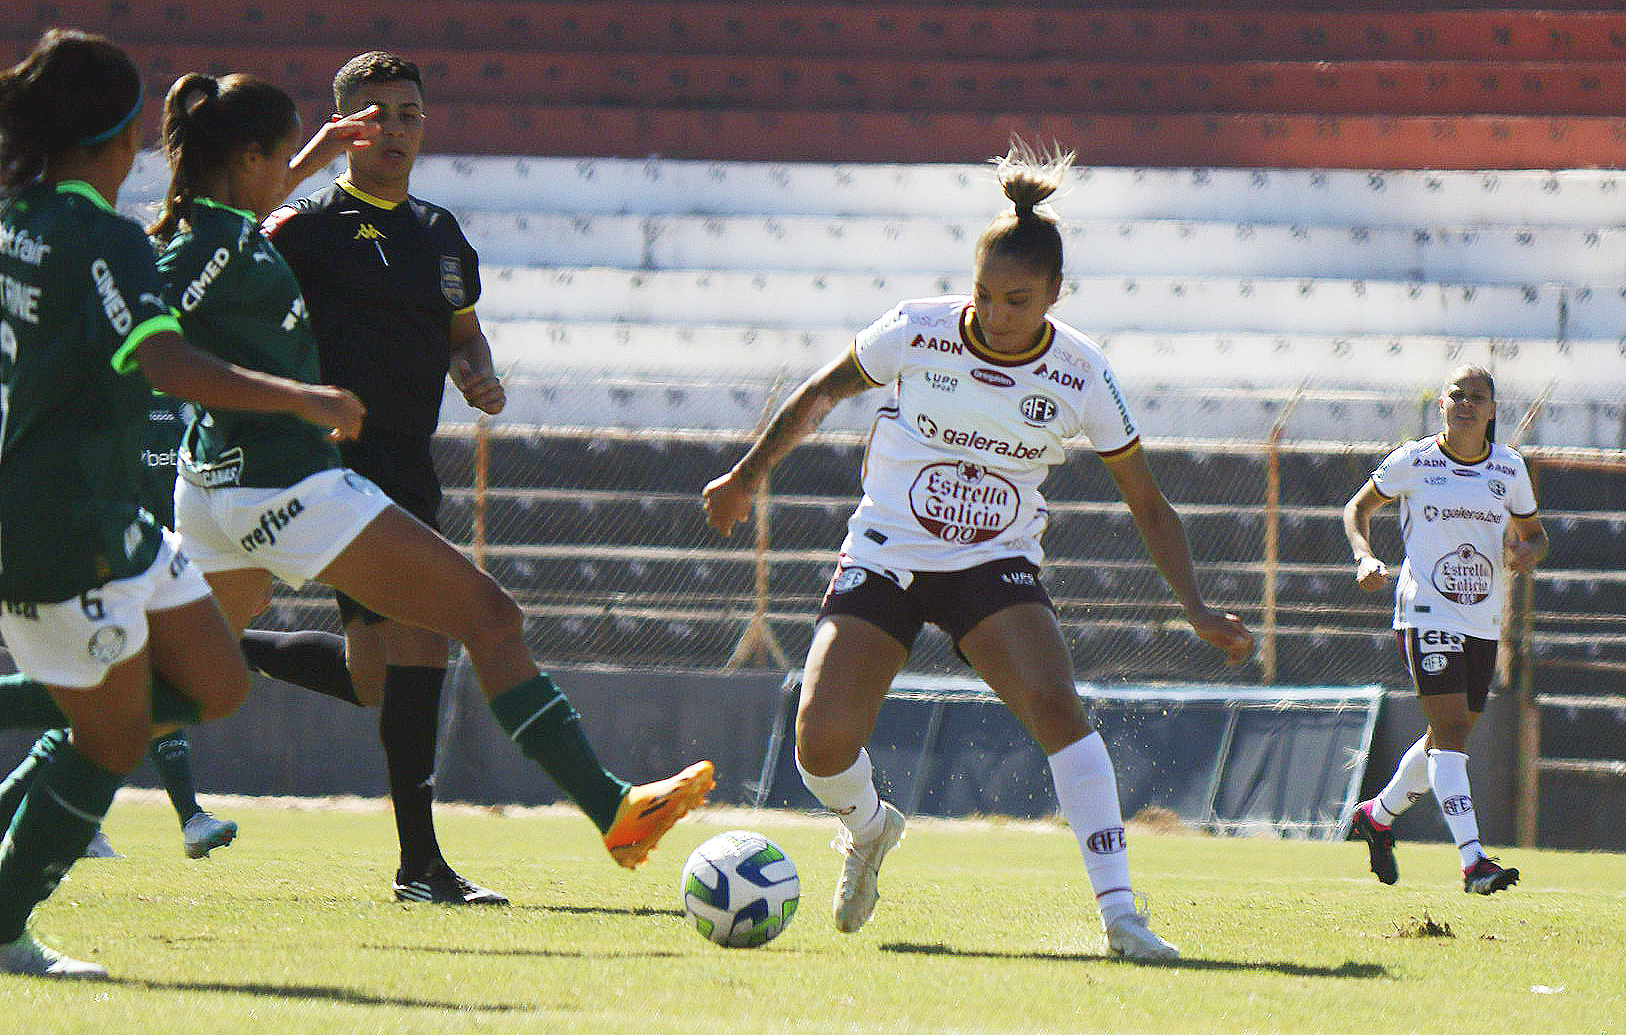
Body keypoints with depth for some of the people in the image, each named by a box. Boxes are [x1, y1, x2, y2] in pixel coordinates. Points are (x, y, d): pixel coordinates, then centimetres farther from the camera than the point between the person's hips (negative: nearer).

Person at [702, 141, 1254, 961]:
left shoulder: (1081, 377, -10)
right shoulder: (916, 331, -13)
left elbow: (1147, 502, -1)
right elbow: (821, 394, 7)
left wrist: (1195, 609, -9)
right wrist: (748, 475, 9)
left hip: (997, 568, 0)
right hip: (884, 556, 0)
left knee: (1055, 702, -29)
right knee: (821, 744, -15)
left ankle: (1119, 915, -28)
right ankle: (867, 830, 24)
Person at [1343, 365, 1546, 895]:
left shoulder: (1509, 468, 5)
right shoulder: (1412, 462, -4)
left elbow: (1534, 533, 17)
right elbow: (1358, 508, 9)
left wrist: (1527, 553, -7)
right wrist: (1365, 557, -9)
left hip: (1483, 623, 5)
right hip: (1426, 616, -5)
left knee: (1447, 740, 14)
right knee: (1450, 733, -17)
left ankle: (1378, 815, 40)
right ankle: (1473, 861, -25)